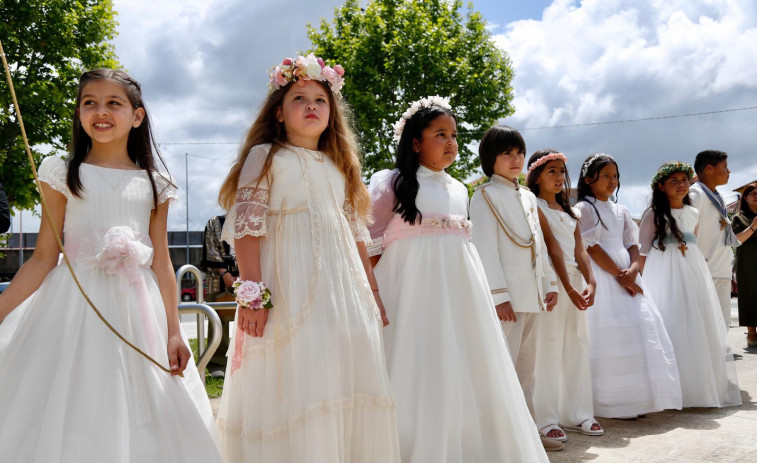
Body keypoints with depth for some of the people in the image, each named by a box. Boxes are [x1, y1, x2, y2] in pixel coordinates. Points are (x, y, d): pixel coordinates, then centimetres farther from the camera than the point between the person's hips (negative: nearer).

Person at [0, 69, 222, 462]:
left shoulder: (154, 184, 7)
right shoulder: (63, 175, 3)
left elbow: (162, 263, 6)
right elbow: (44, 257, 1)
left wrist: (174, 333, 2)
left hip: (137, 310, 2)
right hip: (75, 305, -1)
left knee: (139, 418, 4)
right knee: (70, 415, 1)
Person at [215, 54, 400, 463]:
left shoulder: (338, 167, 20)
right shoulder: (264, 157, 3)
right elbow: (247, 228, -7)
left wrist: (373, 296, 15)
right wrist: (252, 293, -17)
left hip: (343, 293, 6)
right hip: (290, 291, -5)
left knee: (346, 393, 5)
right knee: (295, 396, -7)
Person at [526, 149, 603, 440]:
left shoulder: (569, 211, 19)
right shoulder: (536, 207, -3)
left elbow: (579, 250, 7)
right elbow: (553, 247, -13)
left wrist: (590, 283, -9)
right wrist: (568, 288, -20)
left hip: (575, 281, 7)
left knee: (577, 349, 9)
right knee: (548, 349, -5)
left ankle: (577, 414, 18)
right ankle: (546, 419, 1)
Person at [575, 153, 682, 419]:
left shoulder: (621, 212, 18)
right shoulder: (583, 209, -3)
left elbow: (632, 245, 11)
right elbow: (591, 248, -12)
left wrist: (633, 270, -10)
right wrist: (620, 275, -14)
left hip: (627, 274, 7)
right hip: (600, 276, -7)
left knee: (642, 330, 2)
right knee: (610, 336, -9)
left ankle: (637, 400, 10)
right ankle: (615, 405, -3)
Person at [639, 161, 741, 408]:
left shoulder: (693, 214, 13)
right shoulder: (653, 214, -3)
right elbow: (642, 251, -4)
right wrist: (639, 280, -11)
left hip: (692, 274, 6)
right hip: (663, 274, -6)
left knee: (699, 328, 6)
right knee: (670, 328, -7)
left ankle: (702, 386, 17)